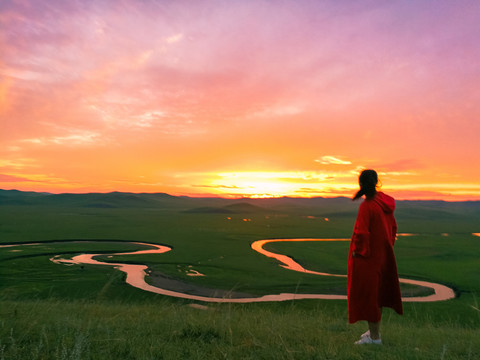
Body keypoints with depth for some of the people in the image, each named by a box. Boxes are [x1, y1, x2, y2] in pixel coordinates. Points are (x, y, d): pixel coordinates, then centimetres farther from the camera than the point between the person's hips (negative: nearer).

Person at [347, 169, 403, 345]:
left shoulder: (366, 206, -23)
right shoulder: (385, 202, 1)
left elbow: (361, 233, -25)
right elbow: (392, 226, 10)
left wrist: (356, 251, -10)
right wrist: (387, 246, 18)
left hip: (366, 257, -8)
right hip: (382, 254, 8)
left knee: (366, 293, 4)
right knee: (376, 291, 20)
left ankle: (374, 337, 15)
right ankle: (374, 330, 34)